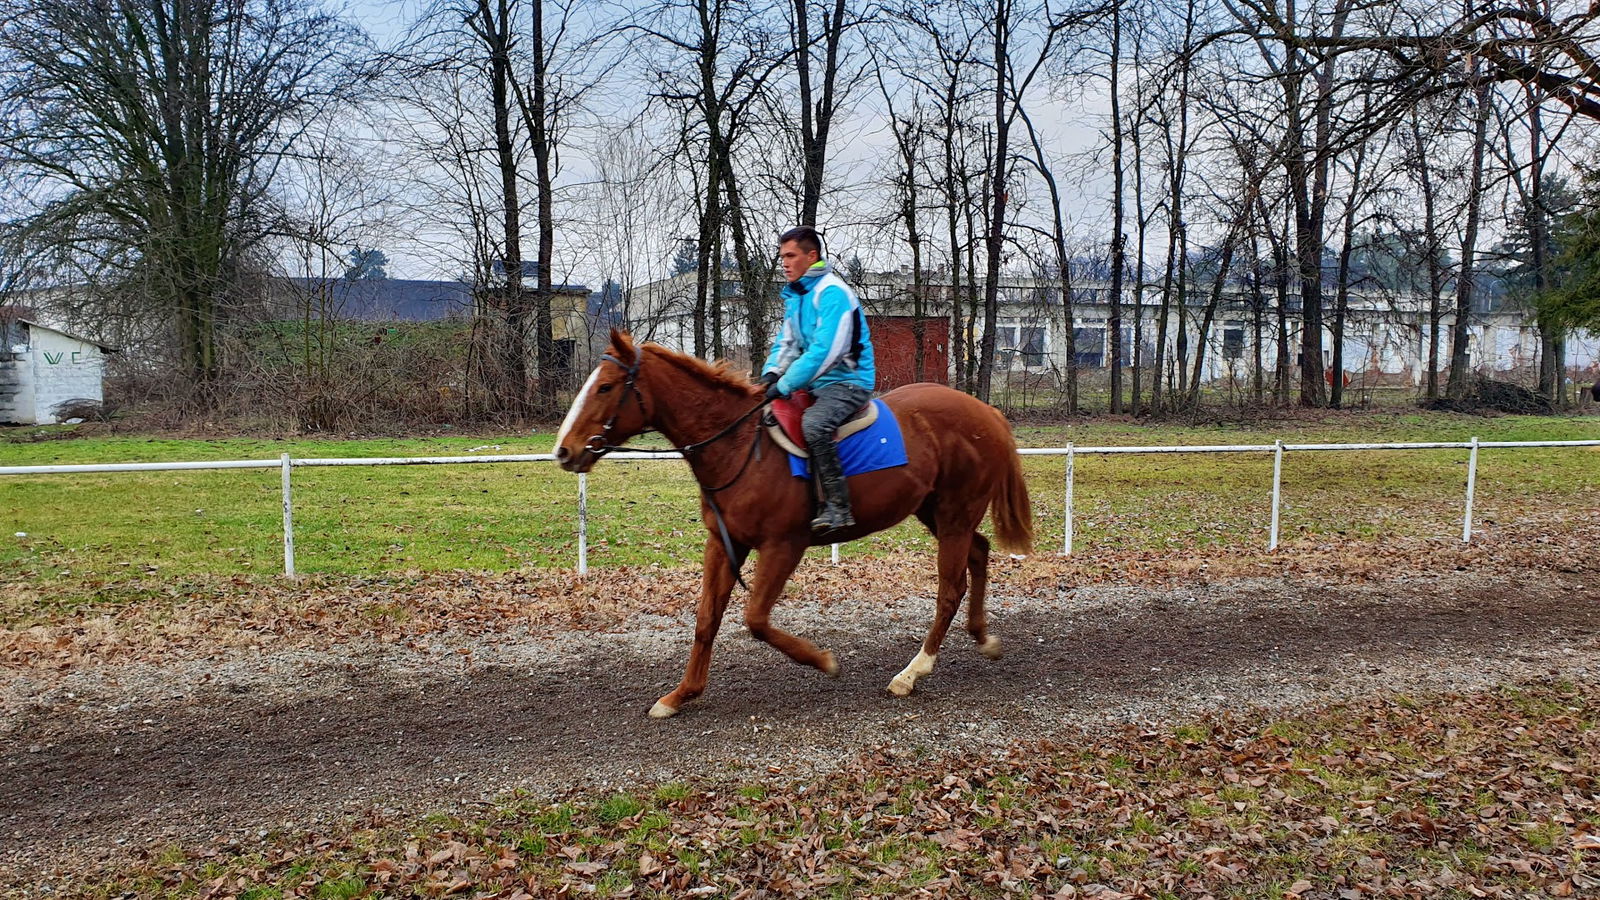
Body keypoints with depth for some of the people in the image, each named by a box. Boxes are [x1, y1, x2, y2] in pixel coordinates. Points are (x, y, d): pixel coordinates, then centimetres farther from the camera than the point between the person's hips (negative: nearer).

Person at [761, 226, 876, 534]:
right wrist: (772, 373, -4)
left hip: (848, 382, -10)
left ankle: (837, 506, -29)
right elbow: (787, 341, 17)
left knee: (813, 424, -35)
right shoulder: (794, 295, 13)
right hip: (817, 383, 10)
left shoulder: (832, 292, -17)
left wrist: (785, 385, -23)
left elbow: (824, 351, -25)